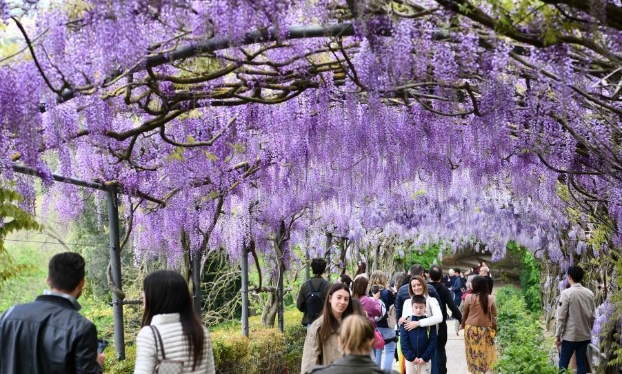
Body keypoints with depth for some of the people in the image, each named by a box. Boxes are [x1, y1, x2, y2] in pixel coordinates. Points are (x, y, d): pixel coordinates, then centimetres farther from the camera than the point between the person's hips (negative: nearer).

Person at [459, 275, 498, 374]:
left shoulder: (469, 297, -9)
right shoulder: (491, 299, -5)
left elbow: (465, 314, 2)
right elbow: (494, 316, 0)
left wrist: (462, 324, 19)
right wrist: (494, 329, 12)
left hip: (471, 329, -1)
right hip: (486, 330, 1)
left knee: (473, 353, 9)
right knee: (485, 353, 11)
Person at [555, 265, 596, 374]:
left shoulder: (566, 293, -13)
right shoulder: (589, 293, 2)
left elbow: (561, 317, -13)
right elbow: (592, 315, 7)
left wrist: (558, 335, -7)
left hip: (570, 335, -5)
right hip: (585, 335, 5)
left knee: (563, 364, 3)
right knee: (581, 362, 10)